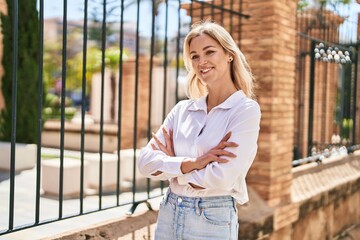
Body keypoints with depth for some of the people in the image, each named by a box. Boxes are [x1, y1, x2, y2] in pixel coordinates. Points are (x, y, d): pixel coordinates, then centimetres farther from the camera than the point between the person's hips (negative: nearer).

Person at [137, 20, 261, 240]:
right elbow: (145, 161, -4)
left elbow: (220, 179, -20)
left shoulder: (246, 110, -11)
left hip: (213, 221, -4)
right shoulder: (182, 109, 4)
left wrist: (169, 164, -6)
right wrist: (192, 162, -19)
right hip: (168, 215, 5)